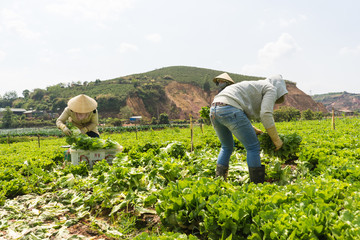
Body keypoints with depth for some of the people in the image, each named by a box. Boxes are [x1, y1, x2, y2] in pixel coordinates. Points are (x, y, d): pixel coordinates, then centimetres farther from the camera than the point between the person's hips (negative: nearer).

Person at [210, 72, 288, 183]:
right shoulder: (271, 89, 14)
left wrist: (255, 131, 31)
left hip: (214, 110, 9)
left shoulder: (253, 89, 37)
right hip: (229, 109, -9)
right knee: (253, 147, 5)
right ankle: (258, 184, 10)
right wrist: (276, 139, 5)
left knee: (227, 147, 26)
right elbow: (266, 115, -3)